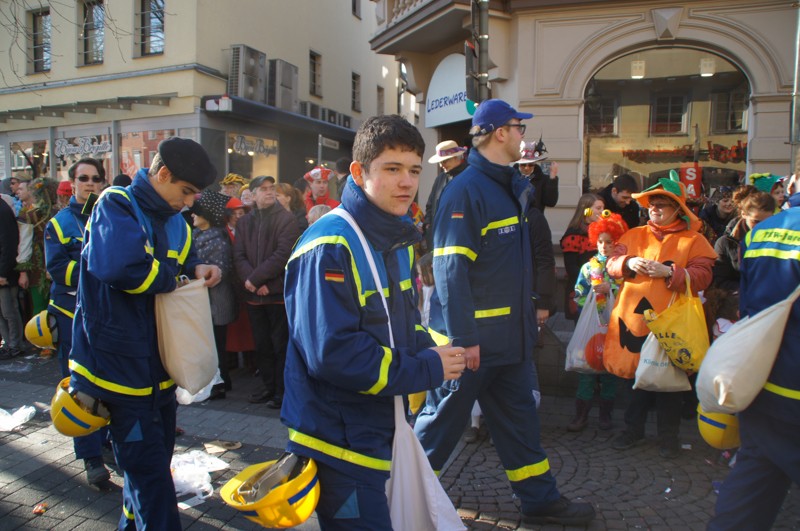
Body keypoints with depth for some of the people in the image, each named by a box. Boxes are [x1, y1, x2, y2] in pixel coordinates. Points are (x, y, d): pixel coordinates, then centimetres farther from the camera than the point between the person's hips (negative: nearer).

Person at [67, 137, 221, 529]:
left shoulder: (175, 221, 9)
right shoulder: (116, 206, -16)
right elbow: (118, 264, -36)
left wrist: (197, 269, 1)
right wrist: (170, 277, -19)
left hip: (158, 363, 8)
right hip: (120, 363, -8)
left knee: (152, 459, 21)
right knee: (149, 470, -2)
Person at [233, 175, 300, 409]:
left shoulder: (286, 219, -5)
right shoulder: (244, 222, 11)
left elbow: (283, 255, -15)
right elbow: (239, 256, 3)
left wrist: (256, 278, -15)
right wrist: (250, 281, -13)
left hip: (279, 292, -5)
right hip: (254, 294, 5)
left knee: (280, 345, 2)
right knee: (261, 345, 13)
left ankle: (282, 390, 13)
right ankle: (269, 387, 25)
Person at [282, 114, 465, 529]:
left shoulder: (398, 241, 7)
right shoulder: (330, 248, -23)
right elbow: (331, 353, -29)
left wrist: (433, 349, -7)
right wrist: (425, 370, -22)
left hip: (379, 429, 9)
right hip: (339, 442, -9)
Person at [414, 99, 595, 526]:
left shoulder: (512, 185, 11)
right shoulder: (466, 190, -17)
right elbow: (450, 269, -23)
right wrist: (463, 339, -25)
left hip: (510, 334, 9)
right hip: (470, 338, -8)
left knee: (519, 418, 18)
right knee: (443, 421, 7)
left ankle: (540, 499, 32)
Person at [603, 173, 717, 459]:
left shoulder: (693, 240, 2)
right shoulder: (633, 235, 13)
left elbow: (702, 277, -8)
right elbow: (611, 264, 8)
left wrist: (668, 272, -20)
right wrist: (628, 263, -13)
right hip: (632, 318, 3)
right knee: (636, 374, 13)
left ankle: (668, 435, 23)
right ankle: (634, 429, 28)